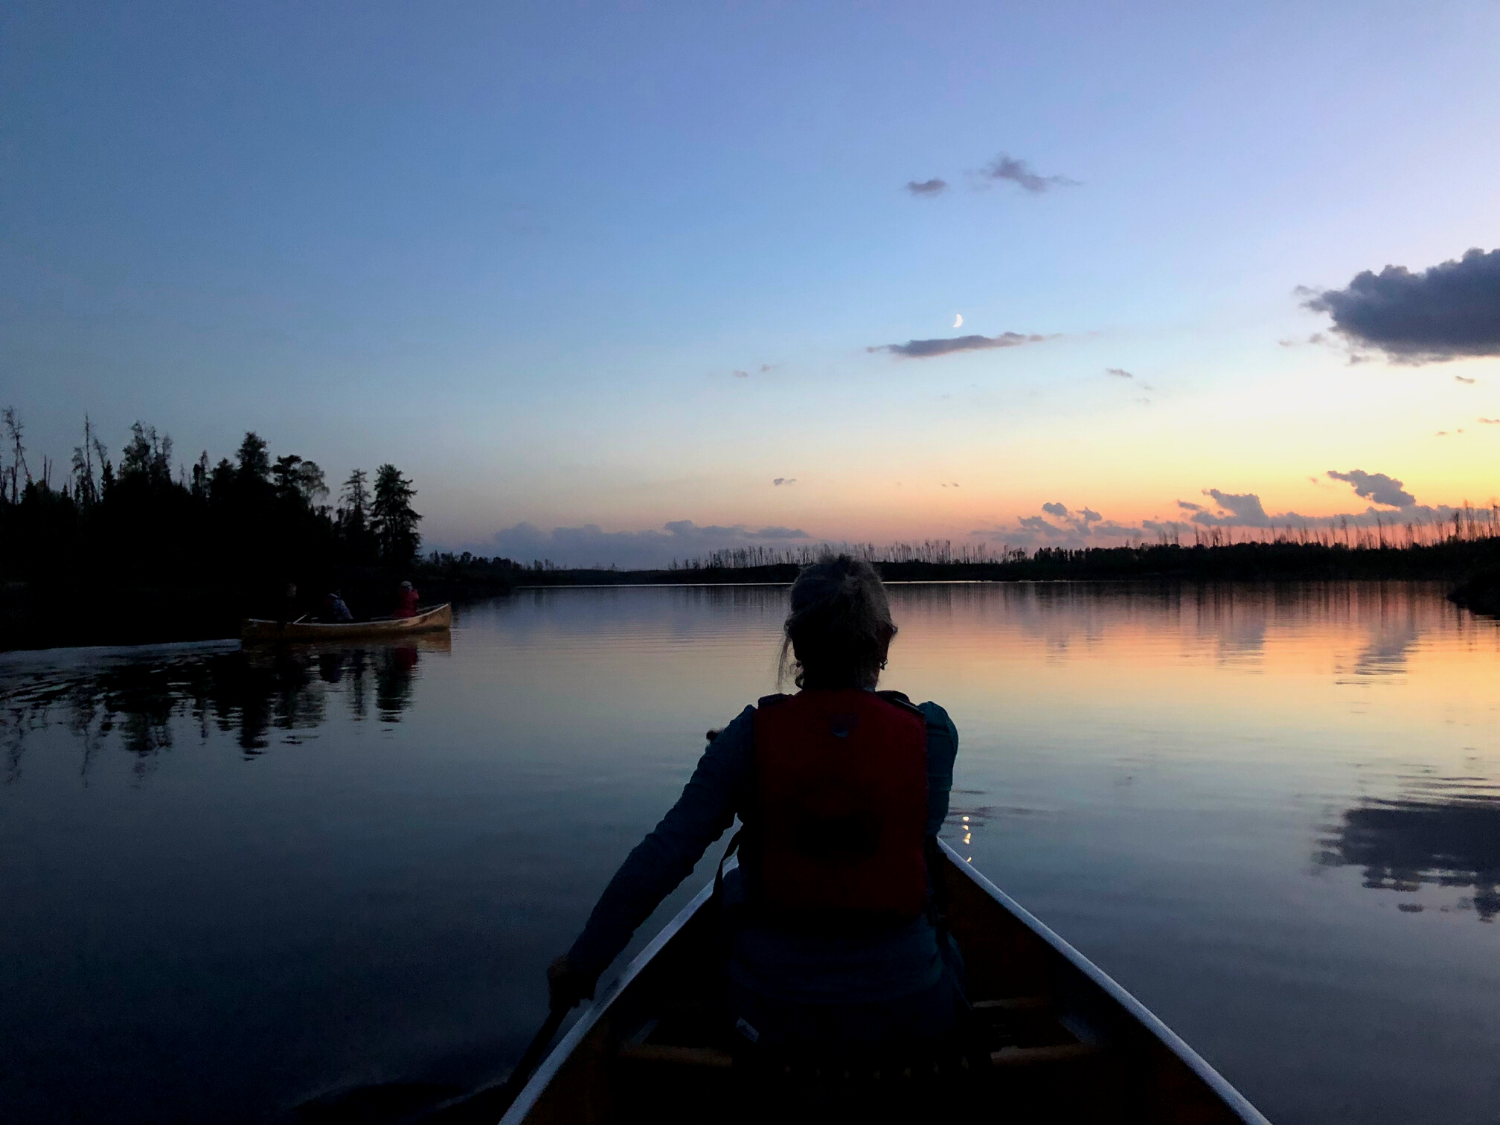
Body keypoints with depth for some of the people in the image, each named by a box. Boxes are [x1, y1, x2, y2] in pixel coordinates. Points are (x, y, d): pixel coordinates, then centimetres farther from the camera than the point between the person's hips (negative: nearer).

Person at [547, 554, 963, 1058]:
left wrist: (583, 961, 1)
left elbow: (661, 856, -13)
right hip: (910, 1013, 1)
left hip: (772, 1017, 0)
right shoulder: (931, 732, -10)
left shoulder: (751, 736, -12)